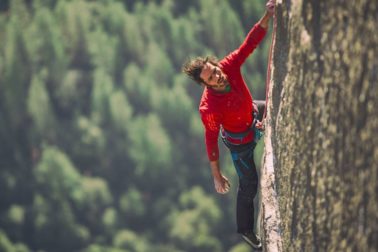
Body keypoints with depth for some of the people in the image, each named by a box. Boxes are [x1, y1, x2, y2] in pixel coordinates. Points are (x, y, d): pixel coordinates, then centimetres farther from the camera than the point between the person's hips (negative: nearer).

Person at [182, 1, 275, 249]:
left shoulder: (229, 66, -31)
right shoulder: (209, 108, -42)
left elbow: (251, 43, -35)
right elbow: (211, 141, -31)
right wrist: (217, 176, -23)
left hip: (252, 112, 5)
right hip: (240, 140, -5)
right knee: (249, 184, 12)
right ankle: (245, 229, 37)